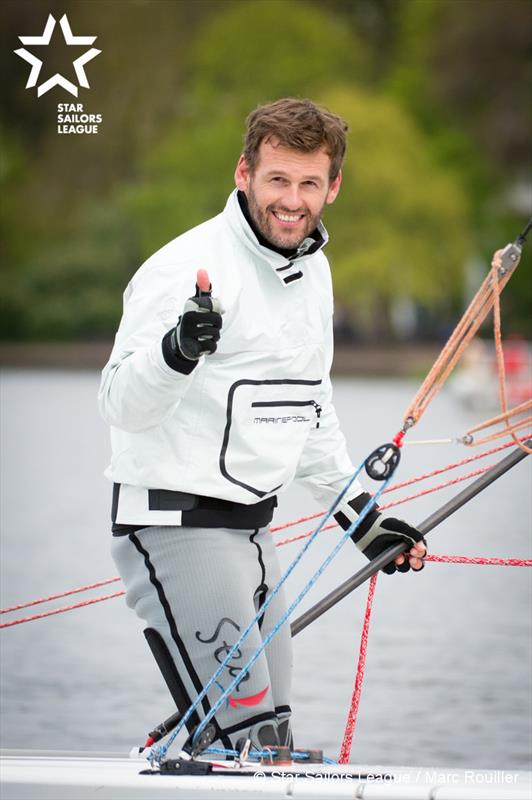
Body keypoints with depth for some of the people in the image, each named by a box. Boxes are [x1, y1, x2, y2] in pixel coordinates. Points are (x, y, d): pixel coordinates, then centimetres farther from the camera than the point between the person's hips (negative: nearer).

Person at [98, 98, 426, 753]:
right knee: (247, 744, -15)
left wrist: (359, 513, 23)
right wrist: (175, 351, -42)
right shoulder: (188, 267, -16)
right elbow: (123, 406, -23)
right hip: (174, 523, -9)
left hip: (251, 528, 9)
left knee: (270, 737, 14)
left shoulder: (313, 270, 11)